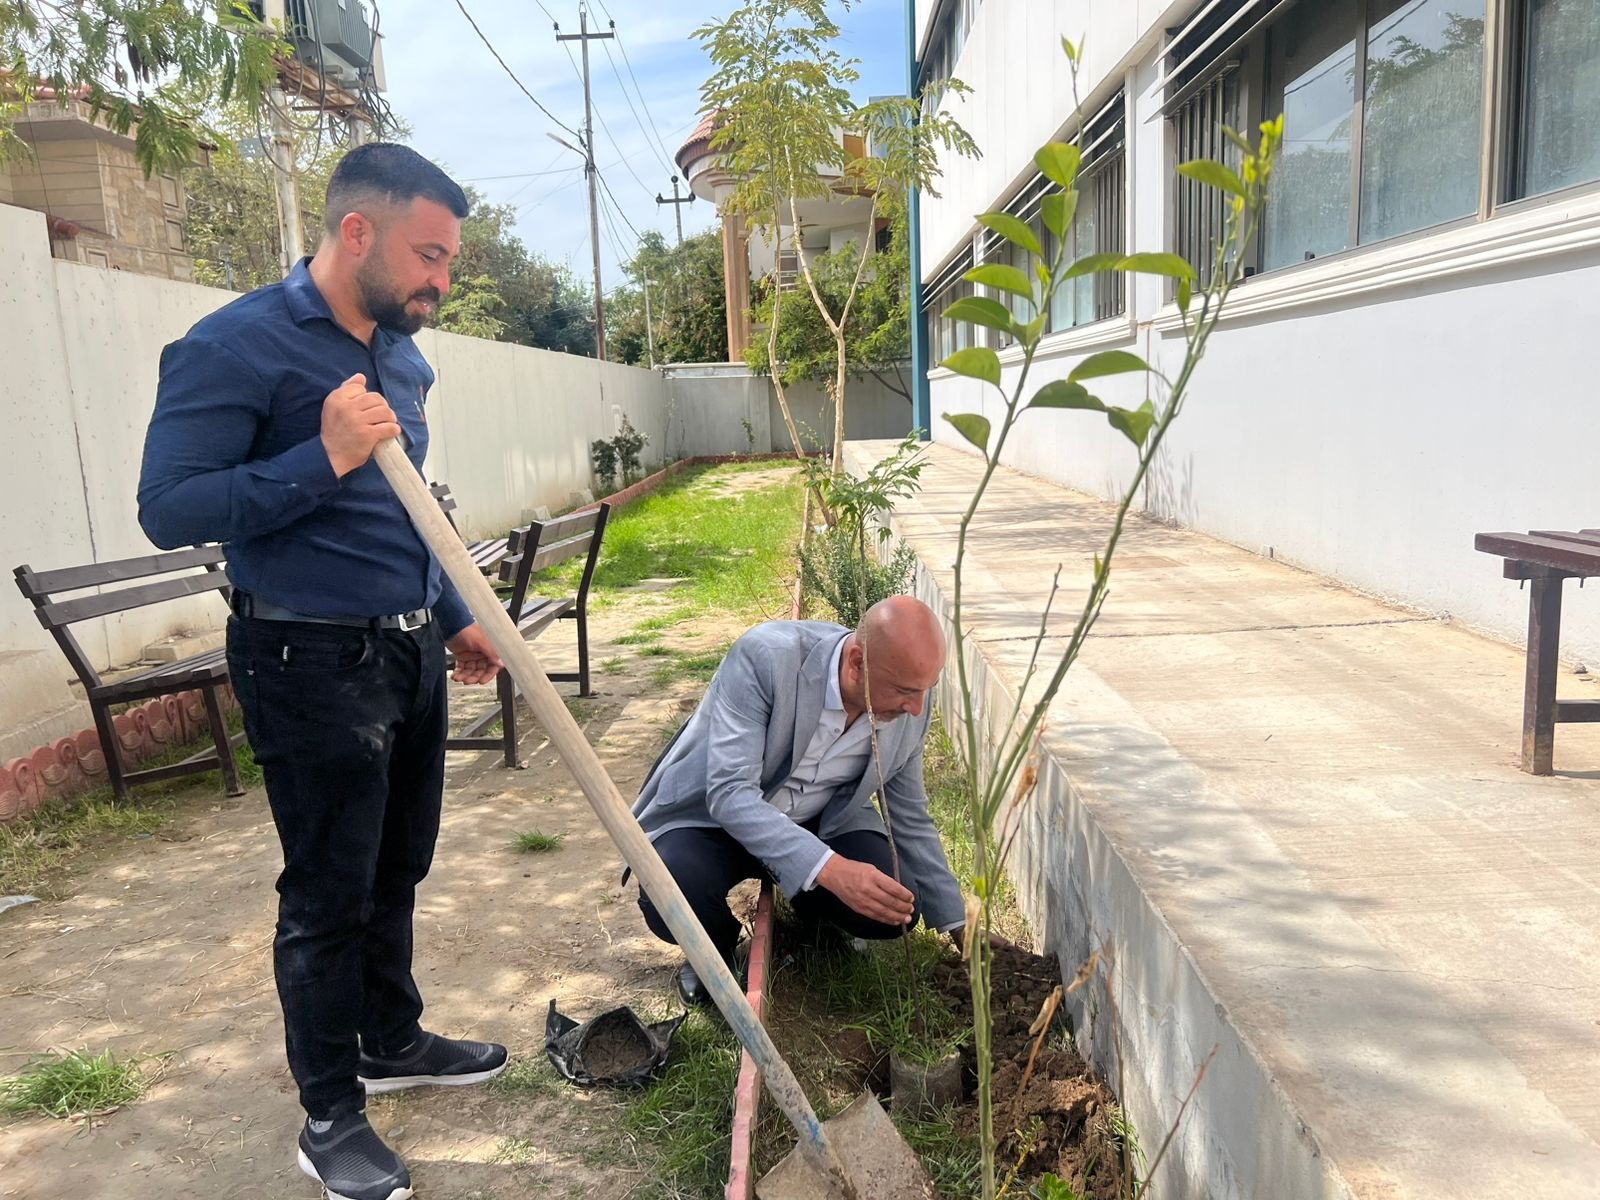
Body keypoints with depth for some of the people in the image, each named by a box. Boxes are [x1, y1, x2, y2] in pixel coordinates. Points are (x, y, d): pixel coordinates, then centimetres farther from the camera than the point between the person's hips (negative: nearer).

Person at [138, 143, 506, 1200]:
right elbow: (168, 508, -19)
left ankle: (392, 1039, 41)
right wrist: (322, 458, -27)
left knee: (397, 869, 20)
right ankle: (330, 1114, 23)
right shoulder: (235, 348, -15)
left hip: (410, 651, 8)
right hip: (314, 664, -7)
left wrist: (457, 618, 18)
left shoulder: (402, 353, 10)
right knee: (329, 893, 5)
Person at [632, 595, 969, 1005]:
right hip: (714, 814, -3)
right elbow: (729, 793, -35)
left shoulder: (907, 708, -15)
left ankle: (812, 908, 16)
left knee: (895, 909, -19)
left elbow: (911, 821, 0)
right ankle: (717, 947, 5)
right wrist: (830, 869, -46)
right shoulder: (765, 657, -32)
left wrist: (959, 926, 2)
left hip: (819, 823, 4)